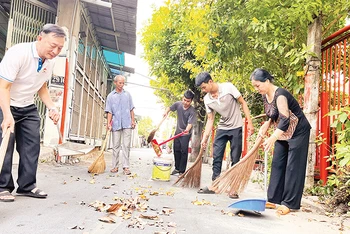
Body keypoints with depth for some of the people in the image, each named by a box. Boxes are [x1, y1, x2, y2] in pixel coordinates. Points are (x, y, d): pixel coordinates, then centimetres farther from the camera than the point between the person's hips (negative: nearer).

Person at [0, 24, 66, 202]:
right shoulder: (18, 53, -27)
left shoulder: (50, 61, -5)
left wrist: (51, 108, -3)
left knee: (32, 144, 3)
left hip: (27, 107, 7)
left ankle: (27, 186, 12)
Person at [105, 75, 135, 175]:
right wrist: (108, 123, -7)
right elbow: (109, 112, 3)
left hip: (127, 124, 1)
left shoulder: (127, 94, 12)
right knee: (116, 145, 4)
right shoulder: (110, 96, 7)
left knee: (126, 145, -2)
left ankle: (126, 166, 0)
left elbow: (131, 109, 13)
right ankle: (115, 166, 12)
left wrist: (133, 121, 5)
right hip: (116, 124, 0)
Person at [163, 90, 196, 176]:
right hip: (177, 131, 5)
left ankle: (182, 171, 0)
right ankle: (177, 168, 21)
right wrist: (166, 112, -13)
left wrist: (187, 130, -49)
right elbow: (170, 108, 9)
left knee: (184, 151, -7)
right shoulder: (178, 104, -8)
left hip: (186, 133, -5)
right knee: (176, 150, 9)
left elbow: (190, 123, -30)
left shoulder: (192, 111, -22)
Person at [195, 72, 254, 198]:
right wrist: (205, 137, -2)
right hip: (222, 128, 4)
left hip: (236, 127, -4)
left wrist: (250, 123, -13)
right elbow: (210, 119, 3)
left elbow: (243, 103, -9)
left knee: (235, 159, 0)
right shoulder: (207, 99, -3)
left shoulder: (228, 87, -15)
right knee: (216, 157, 0)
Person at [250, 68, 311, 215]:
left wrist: (272, 139, -45)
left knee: (293, 167, -6)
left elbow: (285, 120, -35)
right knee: (277, 164, 7)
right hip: (283, 133, 9)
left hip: (298, 132, -9)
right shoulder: (265, 95, 0)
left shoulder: (280, 95, -26)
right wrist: (266, 125, -5)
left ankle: (289, 203, 0)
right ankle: (273, 199, 12)